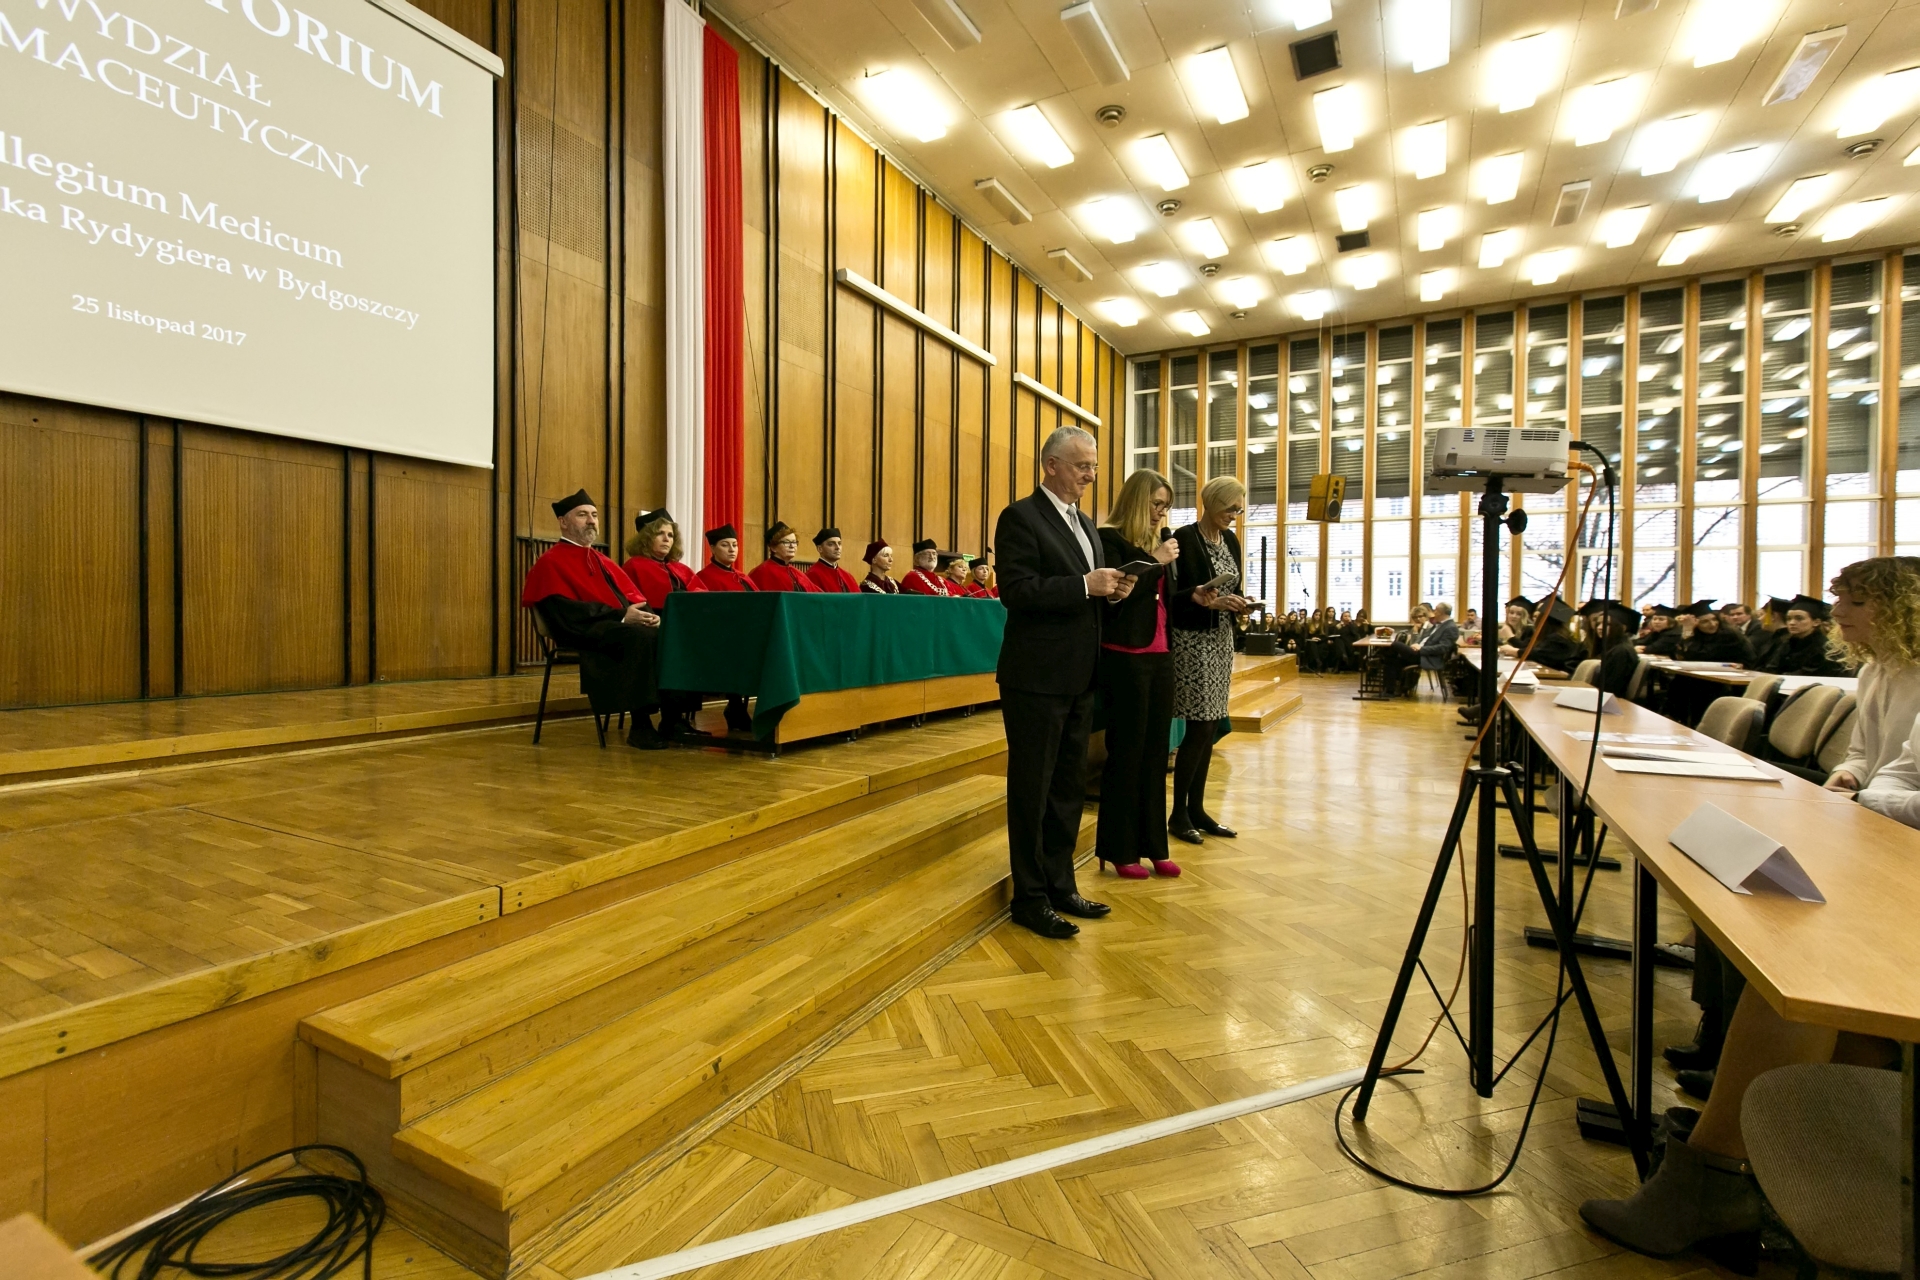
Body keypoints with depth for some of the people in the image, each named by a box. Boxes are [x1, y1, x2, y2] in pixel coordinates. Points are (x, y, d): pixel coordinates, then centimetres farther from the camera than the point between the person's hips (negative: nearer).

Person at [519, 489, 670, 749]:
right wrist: (621, 616, -20)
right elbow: (567, 612, -10)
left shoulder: (601, 560, 28)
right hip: (588, 631, -6)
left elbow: (632, 595, 18)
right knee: (642, 637, -36)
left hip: (624, 624, 7)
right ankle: (640, 725, -31)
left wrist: (647, 614, -7)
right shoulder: (550, 562, 5)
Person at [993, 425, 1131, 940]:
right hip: (1038, 678, -8)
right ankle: (1030, 897, 16)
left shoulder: (1086, 525, 17)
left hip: (1079, 678, 8)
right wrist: (1085, 585, -22)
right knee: (1031, 788, 3)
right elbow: (1016, 591, -19)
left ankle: (1060, 885, 29)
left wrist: (1111, 592, 0)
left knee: (1069, 786, 15)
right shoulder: (1021, 517, -8)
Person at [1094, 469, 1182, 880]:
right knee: (1126, 752, 1)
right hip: (1125, 657, -7)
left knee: (1155, 751, 10)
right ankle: (1119, 849, 14)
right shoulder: (1110, 538, -7)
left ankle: (1153, 845, 21)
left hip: (1159, 655, 7)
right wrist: (1155, 562, -14)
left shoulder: (1158, 540, 14)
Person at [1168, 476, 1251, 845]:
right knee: (1198, 727, -6)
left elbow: (1231, 588, 17)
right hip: (1192, 640, -8)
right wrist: (1208, 600, -27)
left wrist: (1239, 603, -4)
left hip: (1221, 640, 8)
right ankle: (1178, 814, 8)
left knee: (1211, 726, 8)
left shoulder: (1231, 541, 12)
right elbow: (1172, 594, -15)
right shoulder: (1186, 538, -11)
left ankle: (1196, 809, 18)